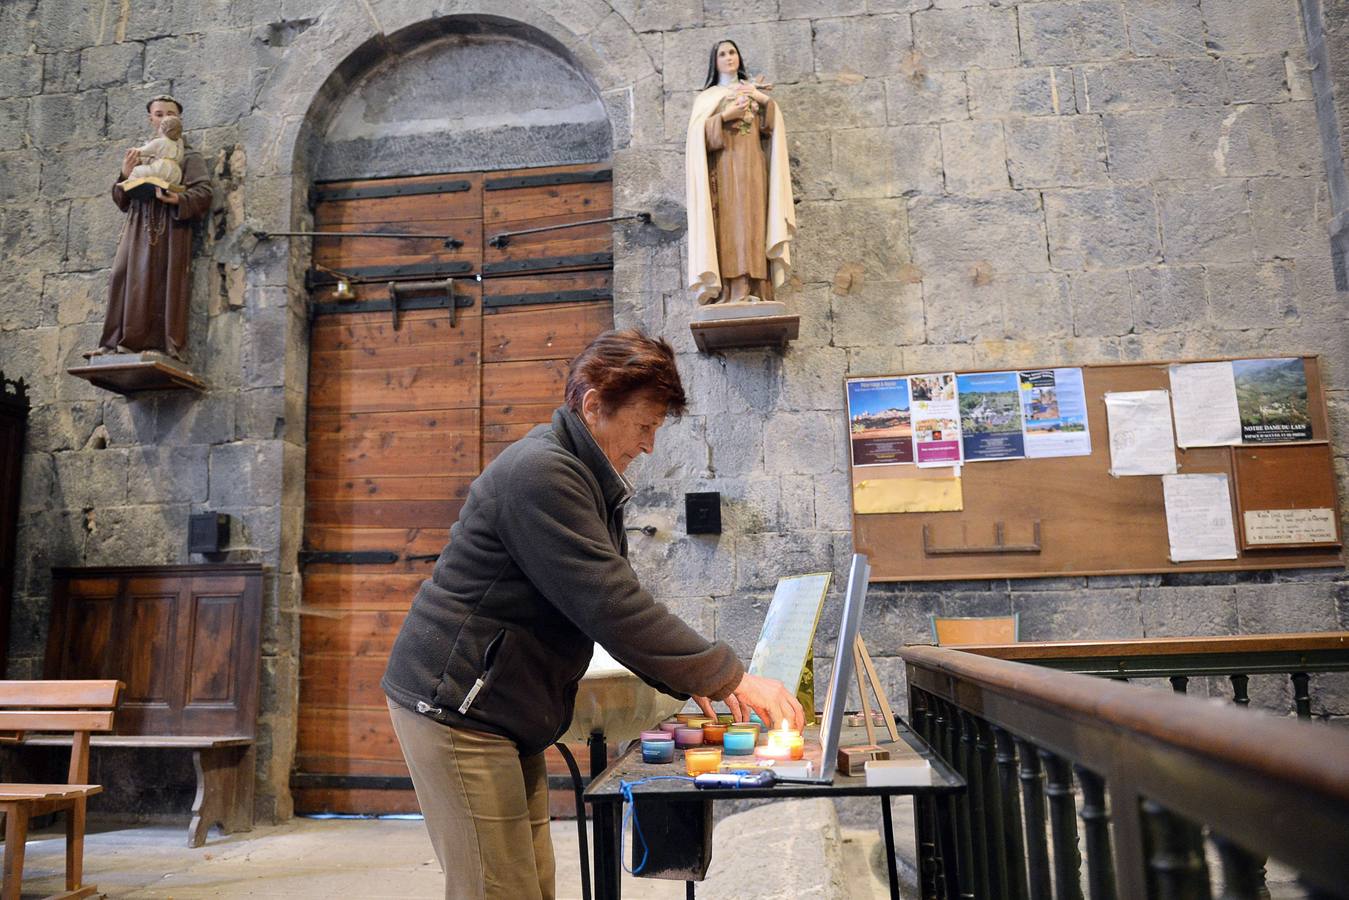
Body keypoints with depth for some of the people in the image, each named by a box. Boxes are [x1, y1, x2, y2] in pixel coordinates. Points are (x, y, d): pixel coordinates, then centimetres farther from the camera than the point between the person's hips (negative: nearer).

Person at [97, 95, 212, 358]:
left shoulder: (188, 156, 11)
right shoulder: (139, 155, 24)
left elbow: (203, 193, -4)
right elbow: (121, 201, 21)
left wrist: (178, 199, -23)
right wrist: (125, 176, 1)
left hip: (170, 229, -4)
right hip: (138, 229, 4)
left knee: (163, 284, -11)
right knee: (125, 279, -6)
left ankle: (162, 345, -12)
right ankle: (118, 342, -6)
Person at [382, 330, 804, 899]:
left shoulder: (590, 481, 12)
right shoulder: (541, 473, -21)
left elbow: (616, 598, 14)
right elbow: (611, 606, -26)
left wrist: (692, 679, 2)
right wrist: (728, 676, -21)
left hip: (505, 713, 10)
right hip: (456, 707, -10)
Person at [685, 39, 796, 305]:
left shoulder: (753, 91, 22)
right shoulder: (707, 97, 14)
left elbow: (772, 128, 9)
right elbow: (699, 134, -1)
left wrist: (765, 100, -4)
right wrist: (725, 116, -12)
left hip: (752, 169, 3)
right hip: (725, 170, -3)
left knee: (752, 225, -8)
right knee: (729, 226, -15)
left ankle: (754, 291, -13)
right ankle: (733, 293, -21)